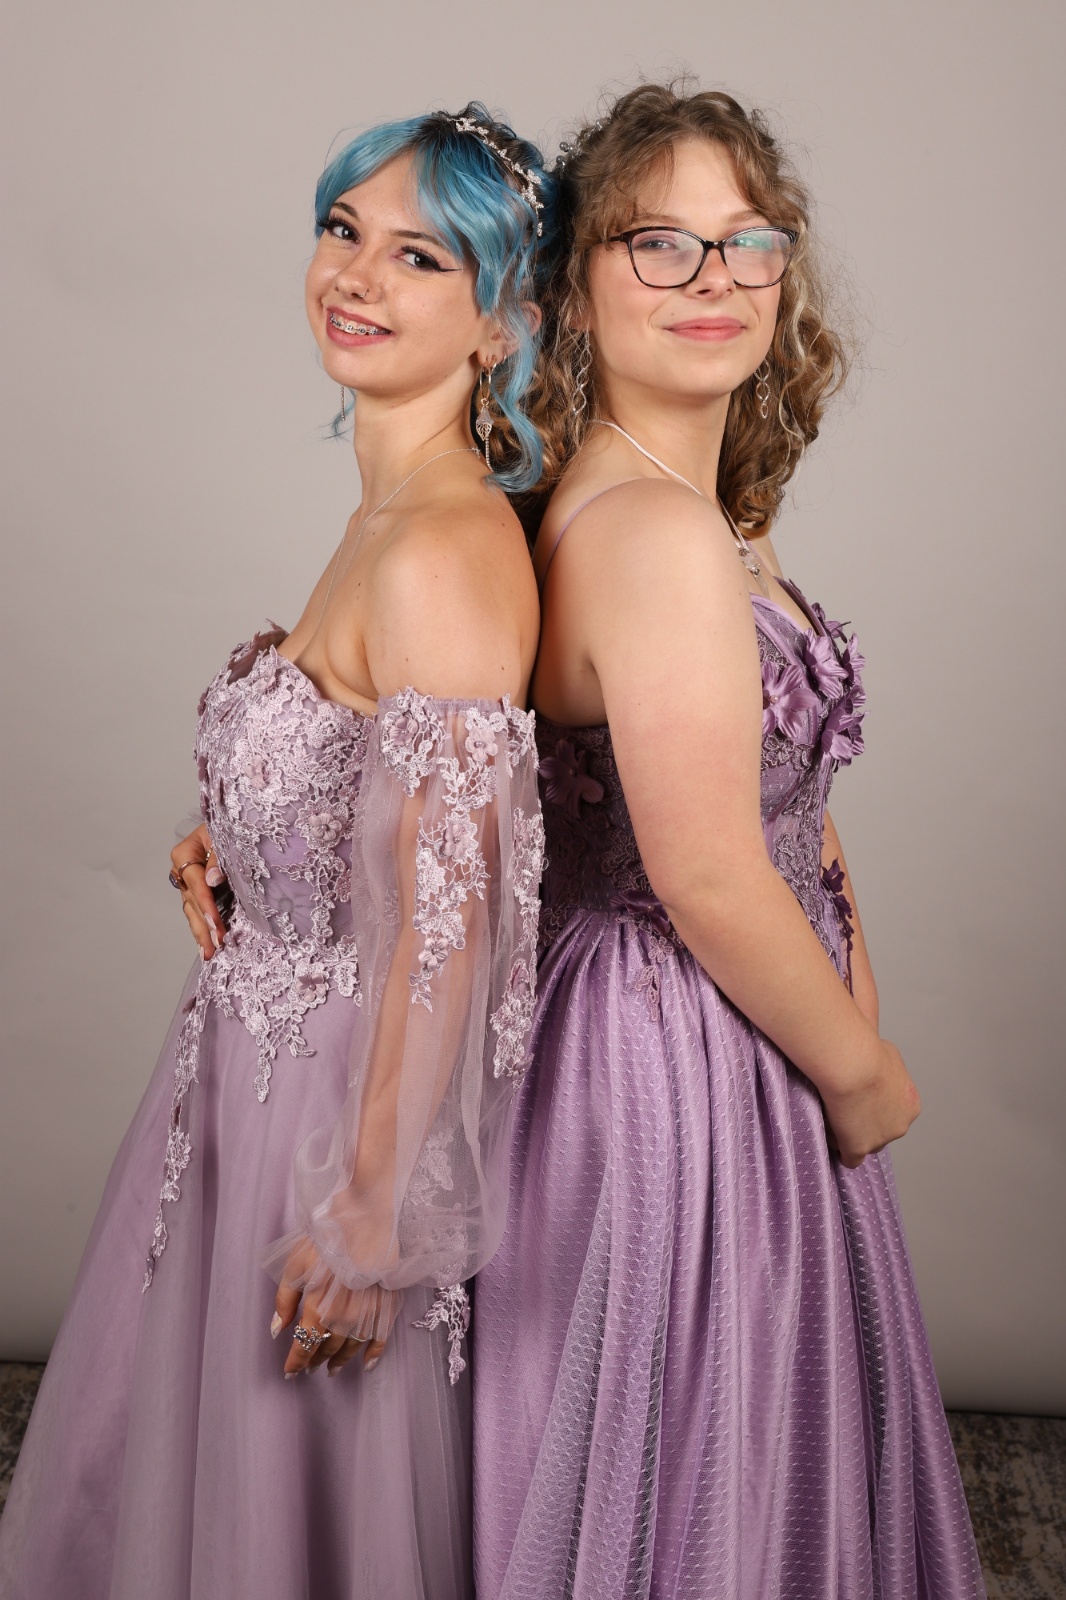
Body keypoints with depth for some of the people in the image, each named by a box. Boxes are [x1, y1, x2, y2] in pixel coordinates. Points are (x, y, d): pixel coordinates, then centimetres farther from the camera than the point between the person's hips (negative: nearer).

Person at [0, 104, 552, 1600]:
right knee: (218, 1454, 28)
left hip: (352, 1076, -9)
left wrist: (371, 1211, -20)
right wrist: (232, 852, 7)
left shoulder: (445, 551, -25)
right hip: (269, 1041, 9)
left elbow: (447, 916, -25)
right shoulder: (389, 517, 5)